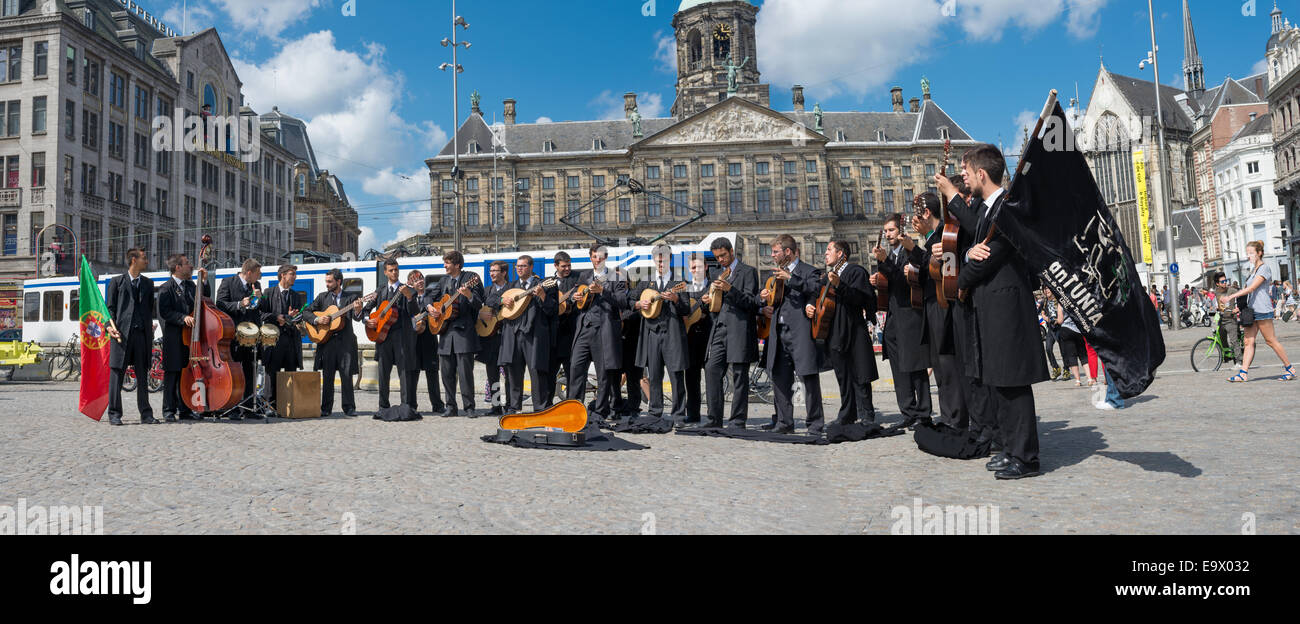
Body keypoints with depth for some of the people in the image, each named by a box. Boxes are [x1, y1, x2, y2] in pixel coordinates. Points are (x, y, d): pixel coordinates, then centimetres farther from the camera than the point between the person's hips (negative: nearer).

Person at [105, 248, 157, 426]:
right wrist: (111, 326, -10)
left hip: (142, 334, 3)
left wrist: (150, 328, 7)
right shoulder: (117, 281, 6)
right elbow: (109, 308, 4)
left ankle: (146, 414, 9)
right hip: (122, 333, -3)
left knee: (142, 375, 6)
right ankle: (114, 414, 6)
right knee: (117, 373, 0)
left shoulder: (148, 283, 17)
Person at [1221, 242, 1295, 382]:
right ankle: (1243, 373, -3)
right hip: (1251, 310, 8)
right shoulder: (1253, 270, 18)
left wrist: (1231, 296, -20)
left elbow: (1251, 288, -17)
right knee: (1248, 341, 1)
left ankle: (1289, 369, 11)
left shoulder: (1264, 268, -9)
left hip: (1262, 310, -8)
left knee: (1271, 341, -2)